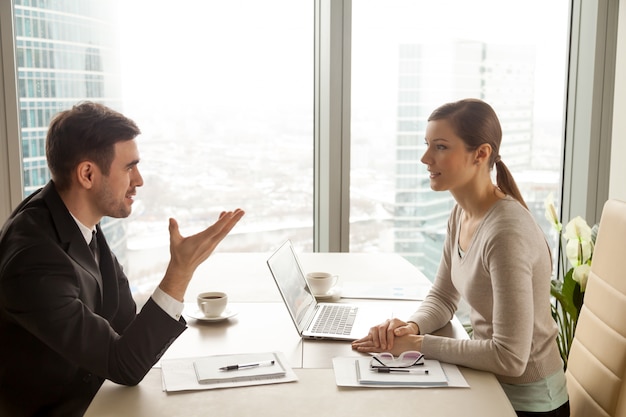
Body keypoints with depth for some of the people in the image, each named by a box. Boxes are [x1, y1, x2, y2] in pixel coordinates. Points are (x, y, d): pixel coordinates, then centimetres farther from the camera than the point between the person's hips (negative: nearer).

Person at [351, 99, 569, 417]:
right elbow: (442, 297, 9)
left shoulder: (506, 234, -28)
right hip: (489, 381, 7)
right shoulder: (461, 214, -1)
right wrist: (410, 327, -11)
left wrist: (417, 344, -22)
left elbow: (510, 358, -27)